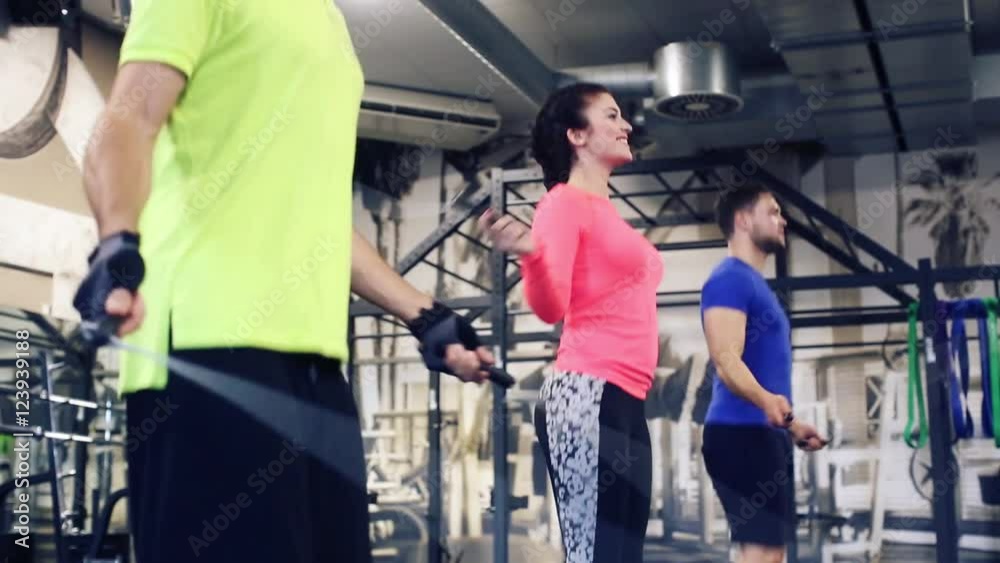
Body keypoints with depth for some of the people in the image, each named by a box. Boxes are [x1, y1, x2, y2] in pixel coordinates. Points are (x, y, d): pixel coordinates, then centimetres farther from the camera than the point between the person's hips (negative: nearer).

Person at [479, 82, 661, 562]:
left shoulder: (606, 211, 22)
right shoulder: (565, 201, -3)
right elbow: (551, 307, -16)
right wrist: (530, 255, -32)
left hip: (624, 400, 10)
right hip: (586, 396, -9)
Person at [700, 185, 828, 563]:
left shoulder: (756, 284, 22)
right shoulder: (731, 279, -10)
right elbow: (726, 360, -22)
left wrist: (792, 425, 32)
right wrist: (767, 402, -39)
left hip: (761, 434, 11)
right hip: (741, 433, -11)